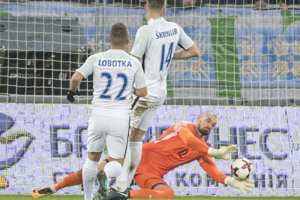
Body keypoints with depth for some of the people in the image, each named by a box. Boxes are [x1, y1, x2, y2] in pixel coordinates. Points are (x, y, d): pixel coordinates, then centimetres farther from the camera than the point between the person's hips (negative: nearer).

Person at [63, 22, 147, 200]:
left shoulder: (96, 59, 1)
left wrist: (72, 91, 13)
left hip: (99, 115, 1)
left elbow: (76, 78, -9)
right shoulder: (134, 63, 1)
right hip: (120, 117, -1)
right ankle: (105, 174, -31)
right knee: (117, 163, 3)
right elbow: (143, 92, 5)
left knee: (93, 158, 19)